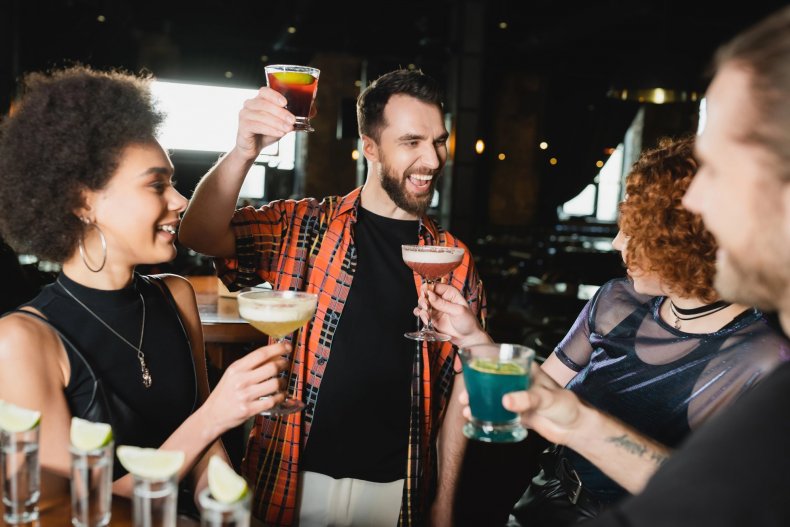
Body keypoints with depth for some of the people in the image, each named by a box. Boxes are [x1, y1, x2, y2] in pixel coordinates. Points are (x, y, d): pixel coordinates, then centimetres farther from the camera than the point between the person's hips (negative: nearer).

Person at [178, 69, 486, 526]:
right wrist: (244, 151, -33)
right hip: (294, 480, -1)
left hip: (395, 488, 2)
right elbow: (201, 235, -17)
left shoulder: (454, 260, 0)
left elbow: (461, 383, 3)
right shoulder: (301, 227, -4)